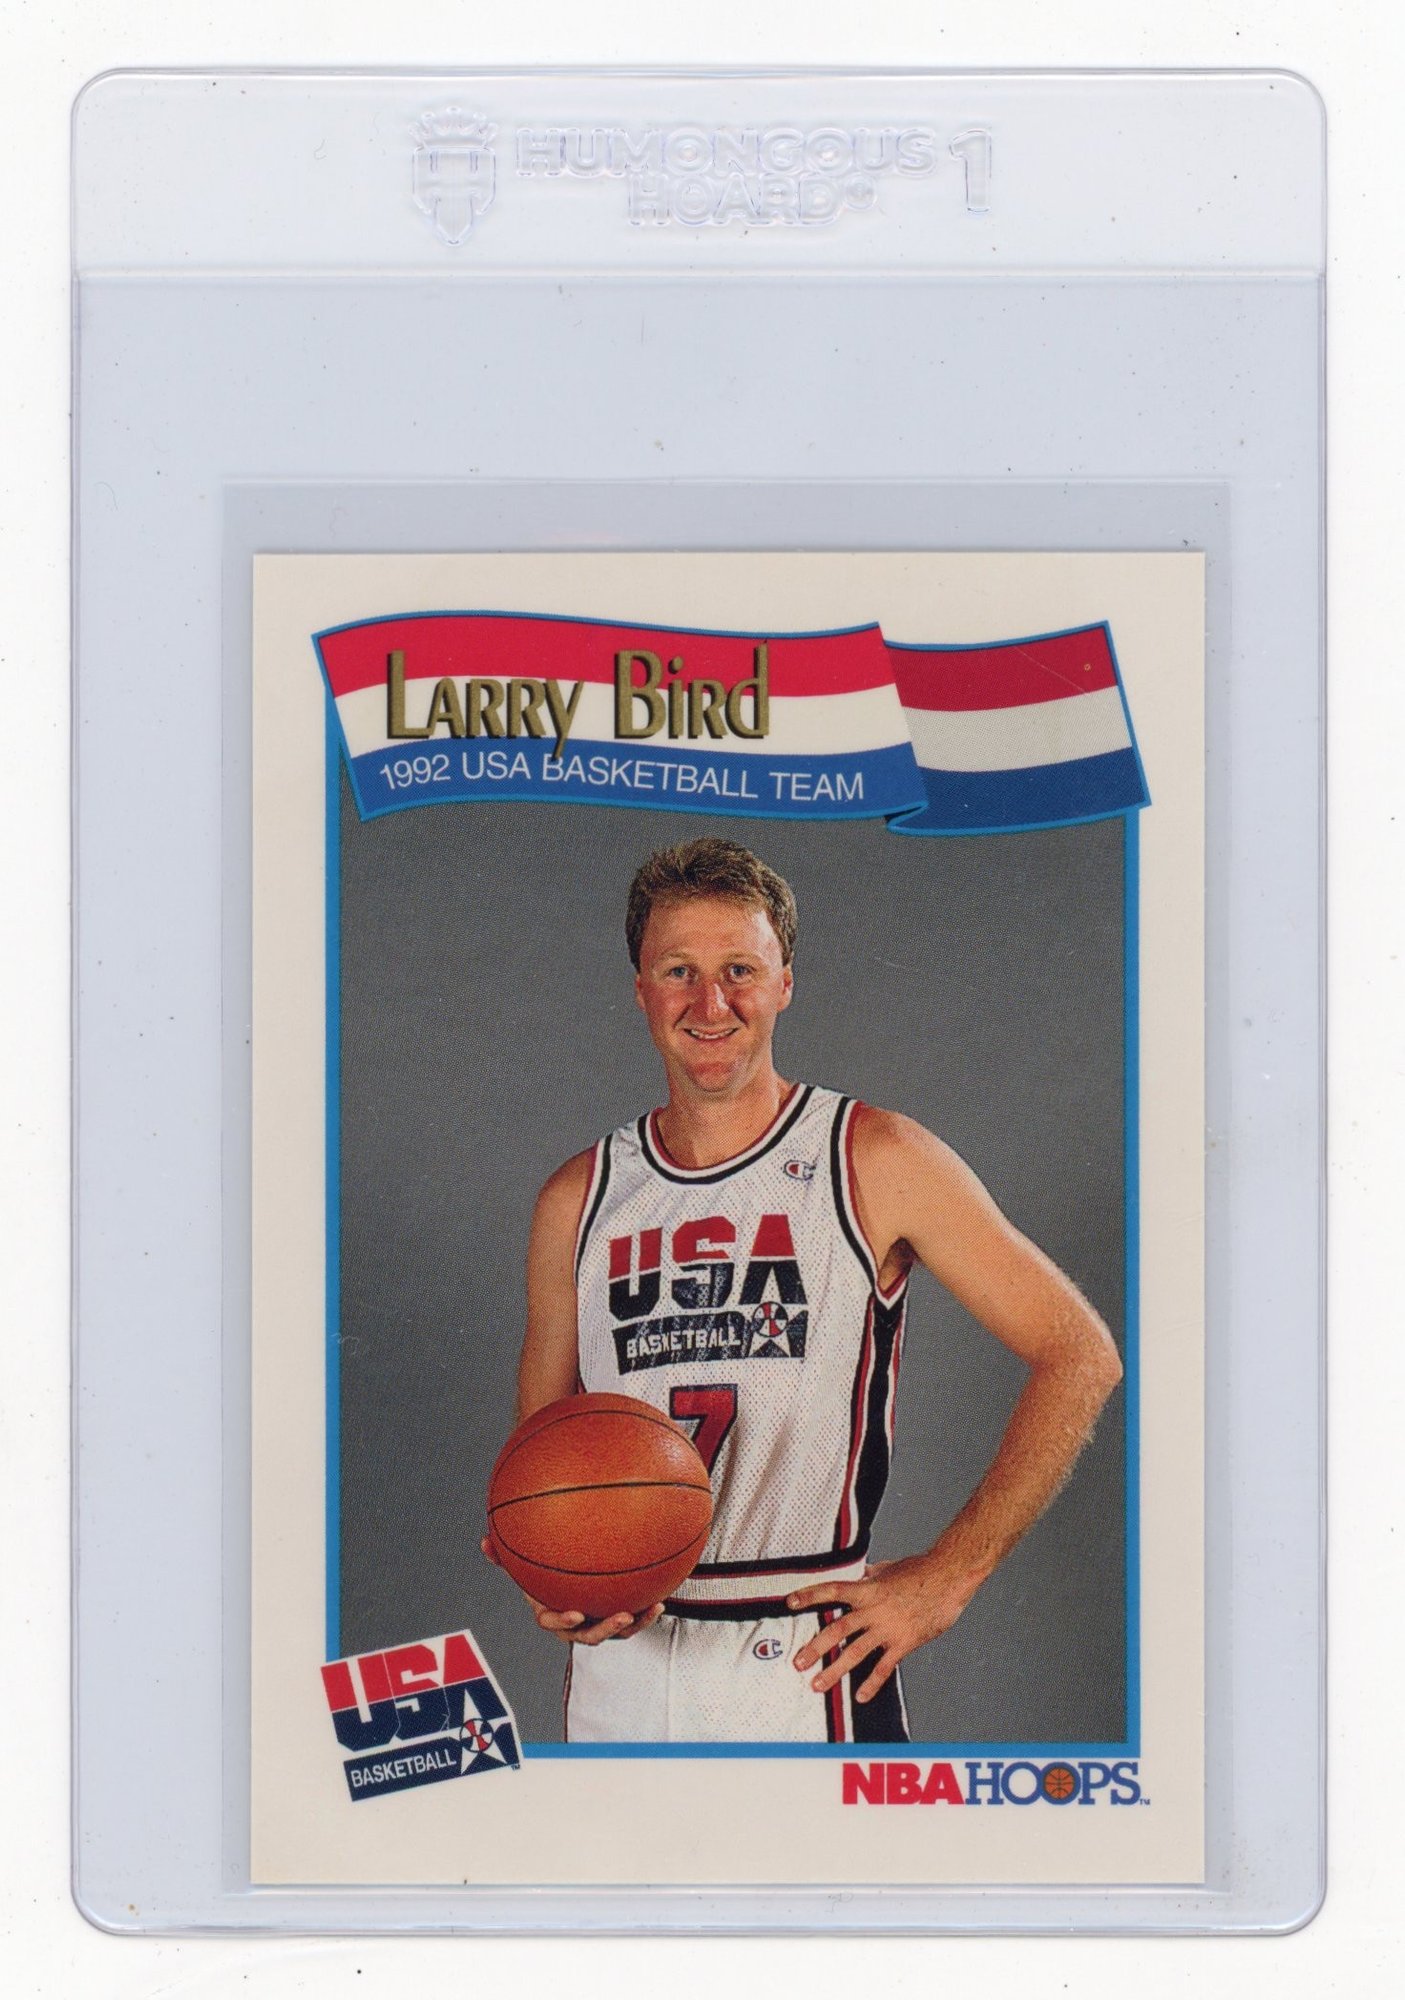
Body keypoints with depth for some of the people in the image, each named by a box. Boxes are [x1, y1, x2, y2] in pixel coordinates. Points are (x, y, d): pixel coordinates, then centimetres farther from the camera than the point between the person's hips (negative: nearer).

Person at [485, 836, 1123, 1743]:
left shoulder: (876, 1163, -4)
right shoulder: (579, 1201, 7)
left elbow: (1080, 1359, -4)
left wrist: (946, 1576, -8)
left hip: (806, 1672, -3)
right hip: (620, 1664, 3)